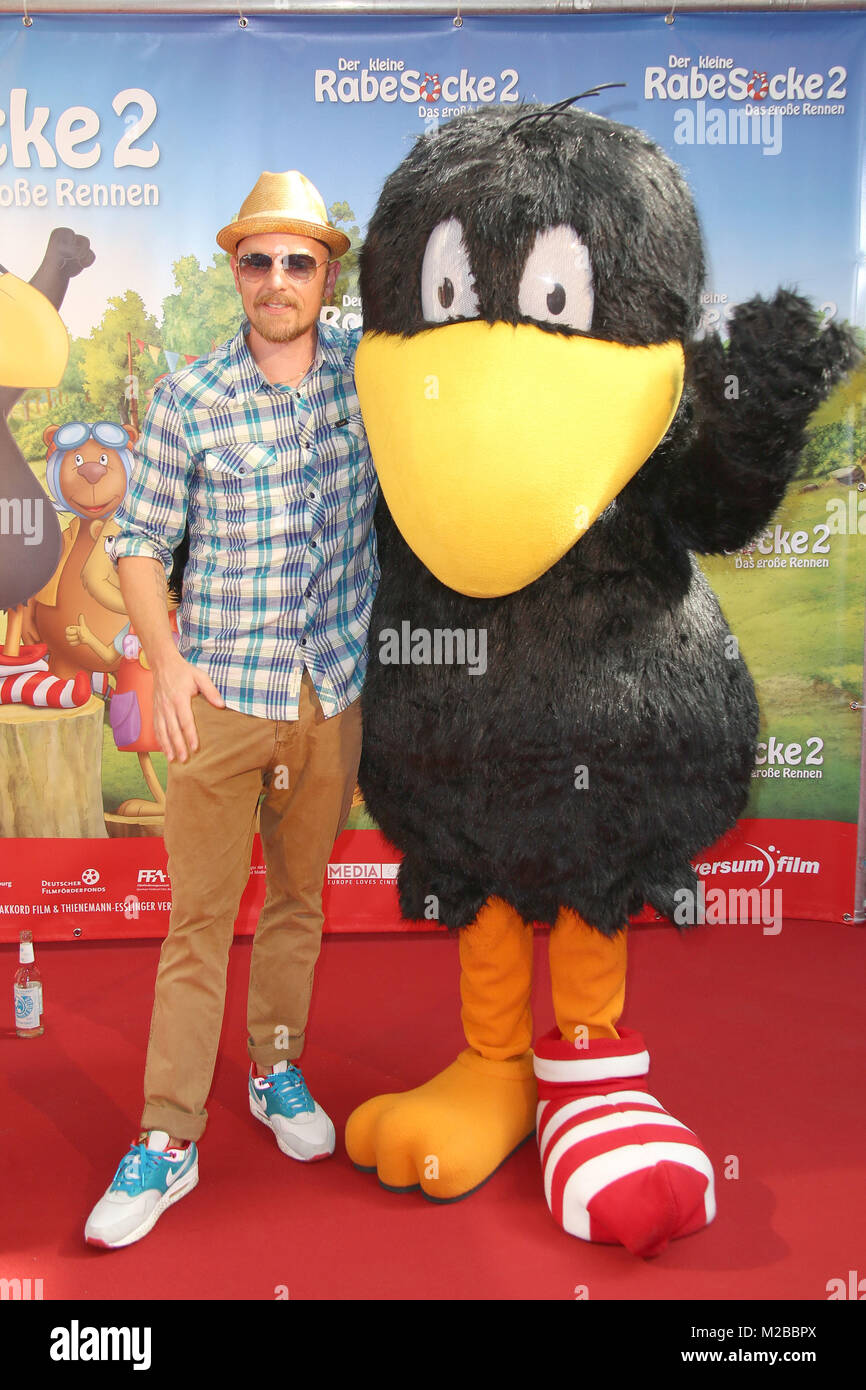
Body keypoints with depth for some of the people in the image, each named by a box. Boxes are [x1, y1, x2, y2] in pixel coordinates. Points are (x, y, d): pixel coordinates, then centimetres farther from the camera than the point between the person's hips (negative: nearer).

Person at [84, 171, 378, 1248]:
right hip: (221, 693, -2)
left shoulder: (370, 371, 4)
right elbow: (140, 540, 1)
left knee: (300, 898, 16)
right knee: (199, 917, 1)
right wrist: (165, 660, -10)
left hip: (333, 690, 3)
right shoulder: (189, 397, -2)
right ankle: (167, 1140, 12)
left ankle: (276, 1069, 36)